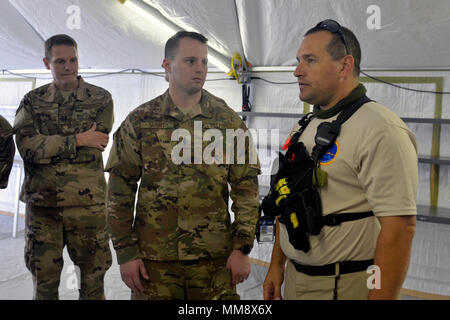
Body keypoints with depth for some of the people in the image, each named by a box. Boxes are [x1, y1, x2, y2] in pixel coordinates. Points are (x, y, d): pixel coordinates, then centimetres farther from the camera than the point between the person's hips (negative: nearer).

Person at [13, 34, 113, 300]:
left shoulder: (101, 99, 4)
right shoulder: (32, 101, 8)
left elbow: (95, 146, -7)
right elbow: (27, 146, -9)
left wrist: (49, 145, -6)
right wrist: (77, 140, -12)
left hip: (87, 203, -1)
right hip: (41, 203, 2)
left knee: (93, 280, 8)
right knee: (44, 281, 12)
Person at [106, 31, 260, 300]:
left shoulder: (229, 121, 2)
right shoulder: (140, 121, 1)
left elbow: (246, 187, 1)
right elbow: (120, 190, 2)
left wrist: (242, 247, -4)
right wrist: (126, 252, -2)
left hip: (216, 258, 1)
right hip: (154, 259, 0)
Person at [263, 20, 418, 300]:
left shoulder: (381, 130, -18)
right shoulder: (305, 129, 8)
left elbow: (400, 227, -22)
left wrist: (379, 297, -22)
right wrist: (277, 265, 12)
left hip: (346, 286, -7)